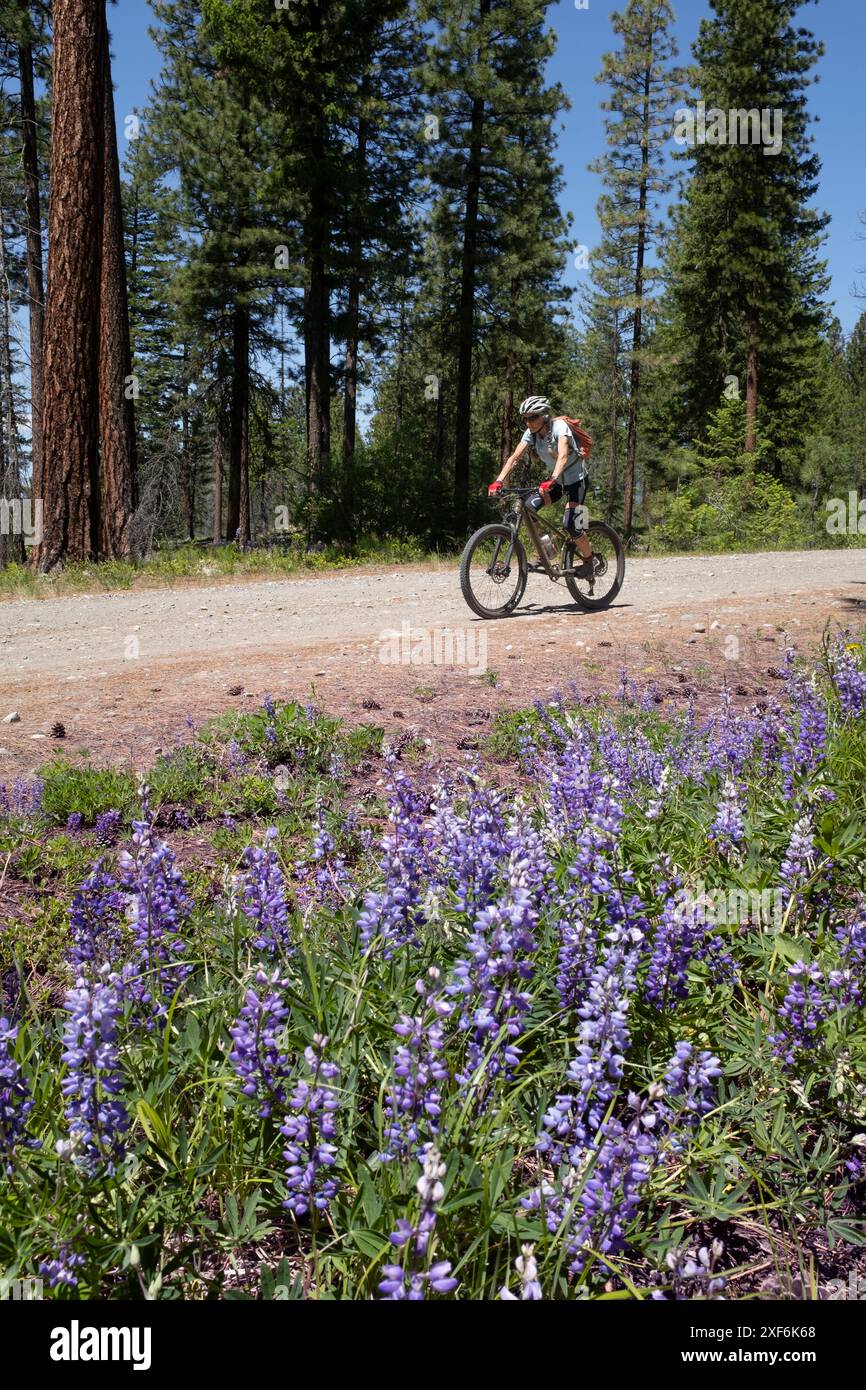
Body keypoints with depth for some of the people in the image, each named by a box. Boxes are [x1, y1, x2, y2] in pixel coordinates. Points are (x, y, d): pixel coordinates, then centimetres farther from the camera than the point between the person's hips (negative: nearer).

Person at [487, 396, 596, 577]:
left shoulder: (559, 426, -25)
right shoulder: (531, 433, -8)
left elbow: (563, 457, -40)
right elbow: (514, 457, -15)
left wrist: (551, 480, -56)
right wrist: (498, 481, -29)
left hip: (576, 479, -6)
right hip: (556, 480, 6)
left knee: (569, 524, -20)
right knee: (528, 507, -15)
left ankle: (589, 561, 4)